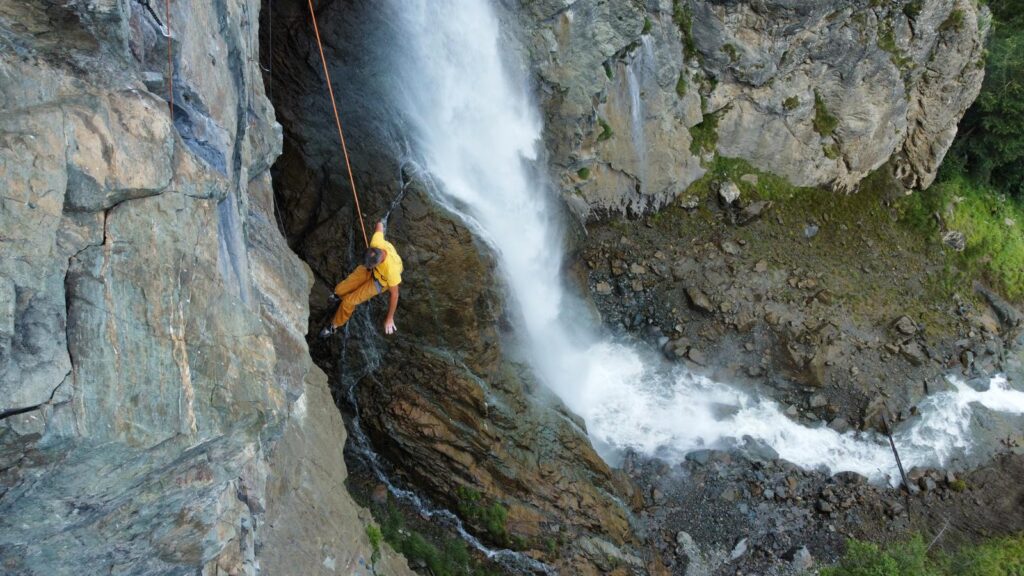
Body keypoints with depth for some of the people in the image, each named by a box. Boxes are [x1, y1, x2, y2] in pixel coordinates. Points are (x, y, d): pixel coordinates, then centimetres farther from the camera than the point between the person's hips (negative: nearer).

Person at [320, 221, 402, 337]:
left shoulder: (391, 268, -44)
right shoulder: (377, 242, -35)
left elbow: (394, 294, -29)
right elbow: (380, 224, -12)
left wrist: (390, 319, -20)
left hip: (380, 281, -5)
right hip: (372, 269, 5)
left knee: (348, 301, -10)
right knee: (339, 290, 2)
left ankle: (334, 326, 19)